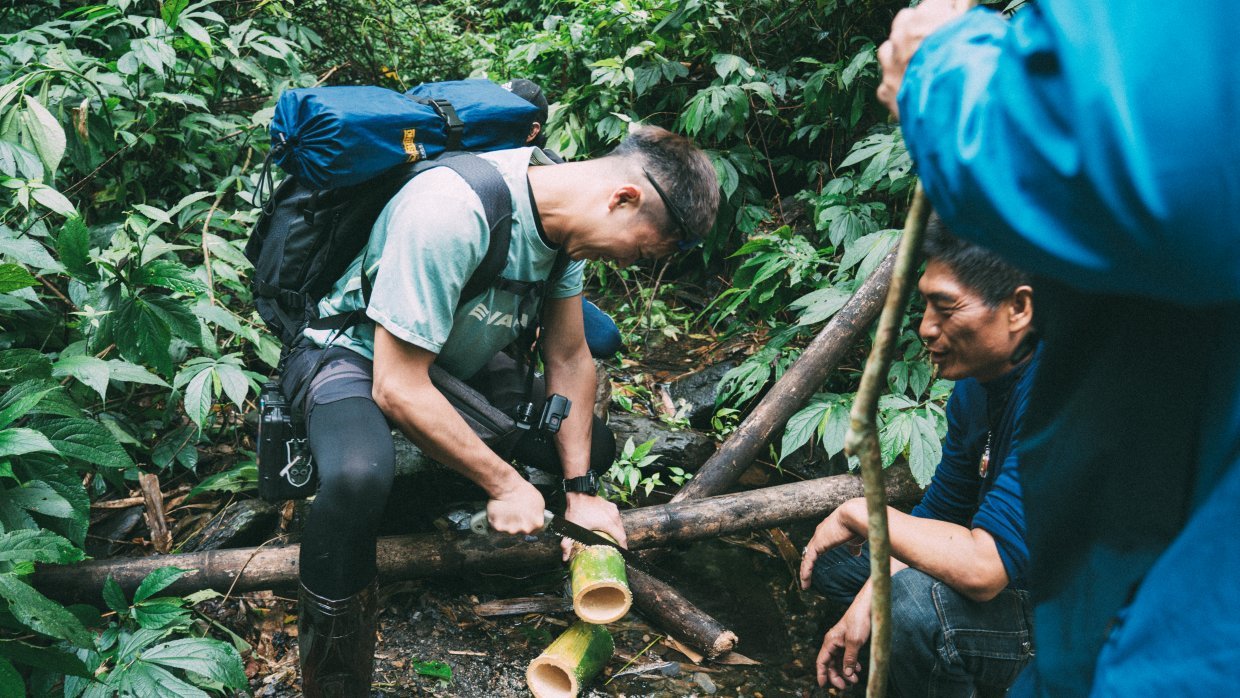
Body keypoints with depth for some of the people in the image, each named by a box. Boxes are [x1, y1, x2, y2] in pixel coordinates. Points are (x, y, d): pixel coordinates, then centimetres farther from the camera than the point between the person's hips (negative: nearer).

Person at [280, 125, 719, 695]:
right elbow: (397, 388, -32)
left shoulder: (564, 213, -11)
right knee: (359, 477, -39)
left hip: (453, 368, 8)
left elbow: (569, 356, -1)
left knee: (593, 447, 3)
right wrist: (503, 483, -25)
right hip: (356, 355, -7)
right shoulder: (451, 210, -36)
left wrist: (581, 492, -4)